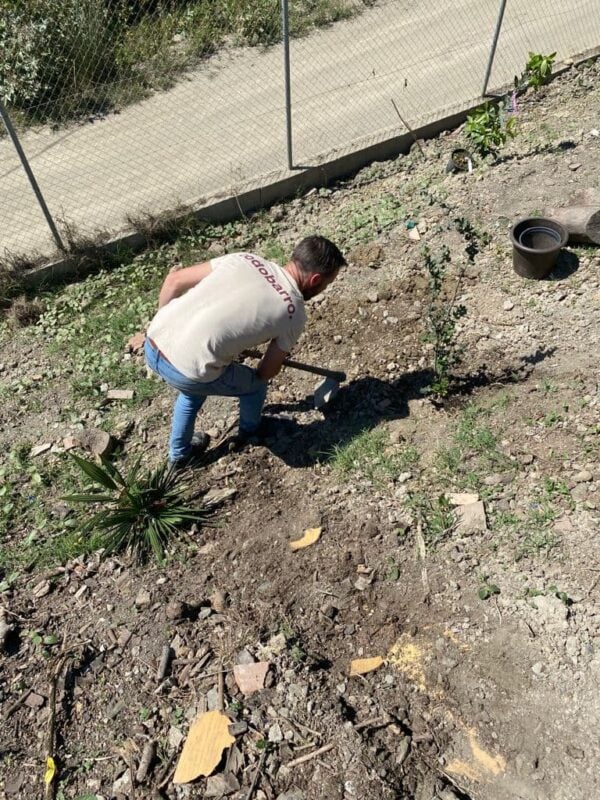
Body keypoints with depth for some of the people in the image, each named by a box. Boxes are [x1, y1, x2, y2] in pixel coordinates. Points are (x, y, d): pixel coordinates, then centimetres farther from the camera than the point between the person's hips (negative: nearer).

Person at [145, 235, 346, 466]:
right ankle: (250, 432, 53)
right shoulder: (294, 313, -3)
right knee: (255, 385, 23)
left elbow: (174, 280, 8)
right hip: (187, 371, -6)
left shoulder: (245, 259, 7)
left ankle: (179, 452, 55)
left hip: (153, 345, 6)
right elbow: (266, 373, 9)